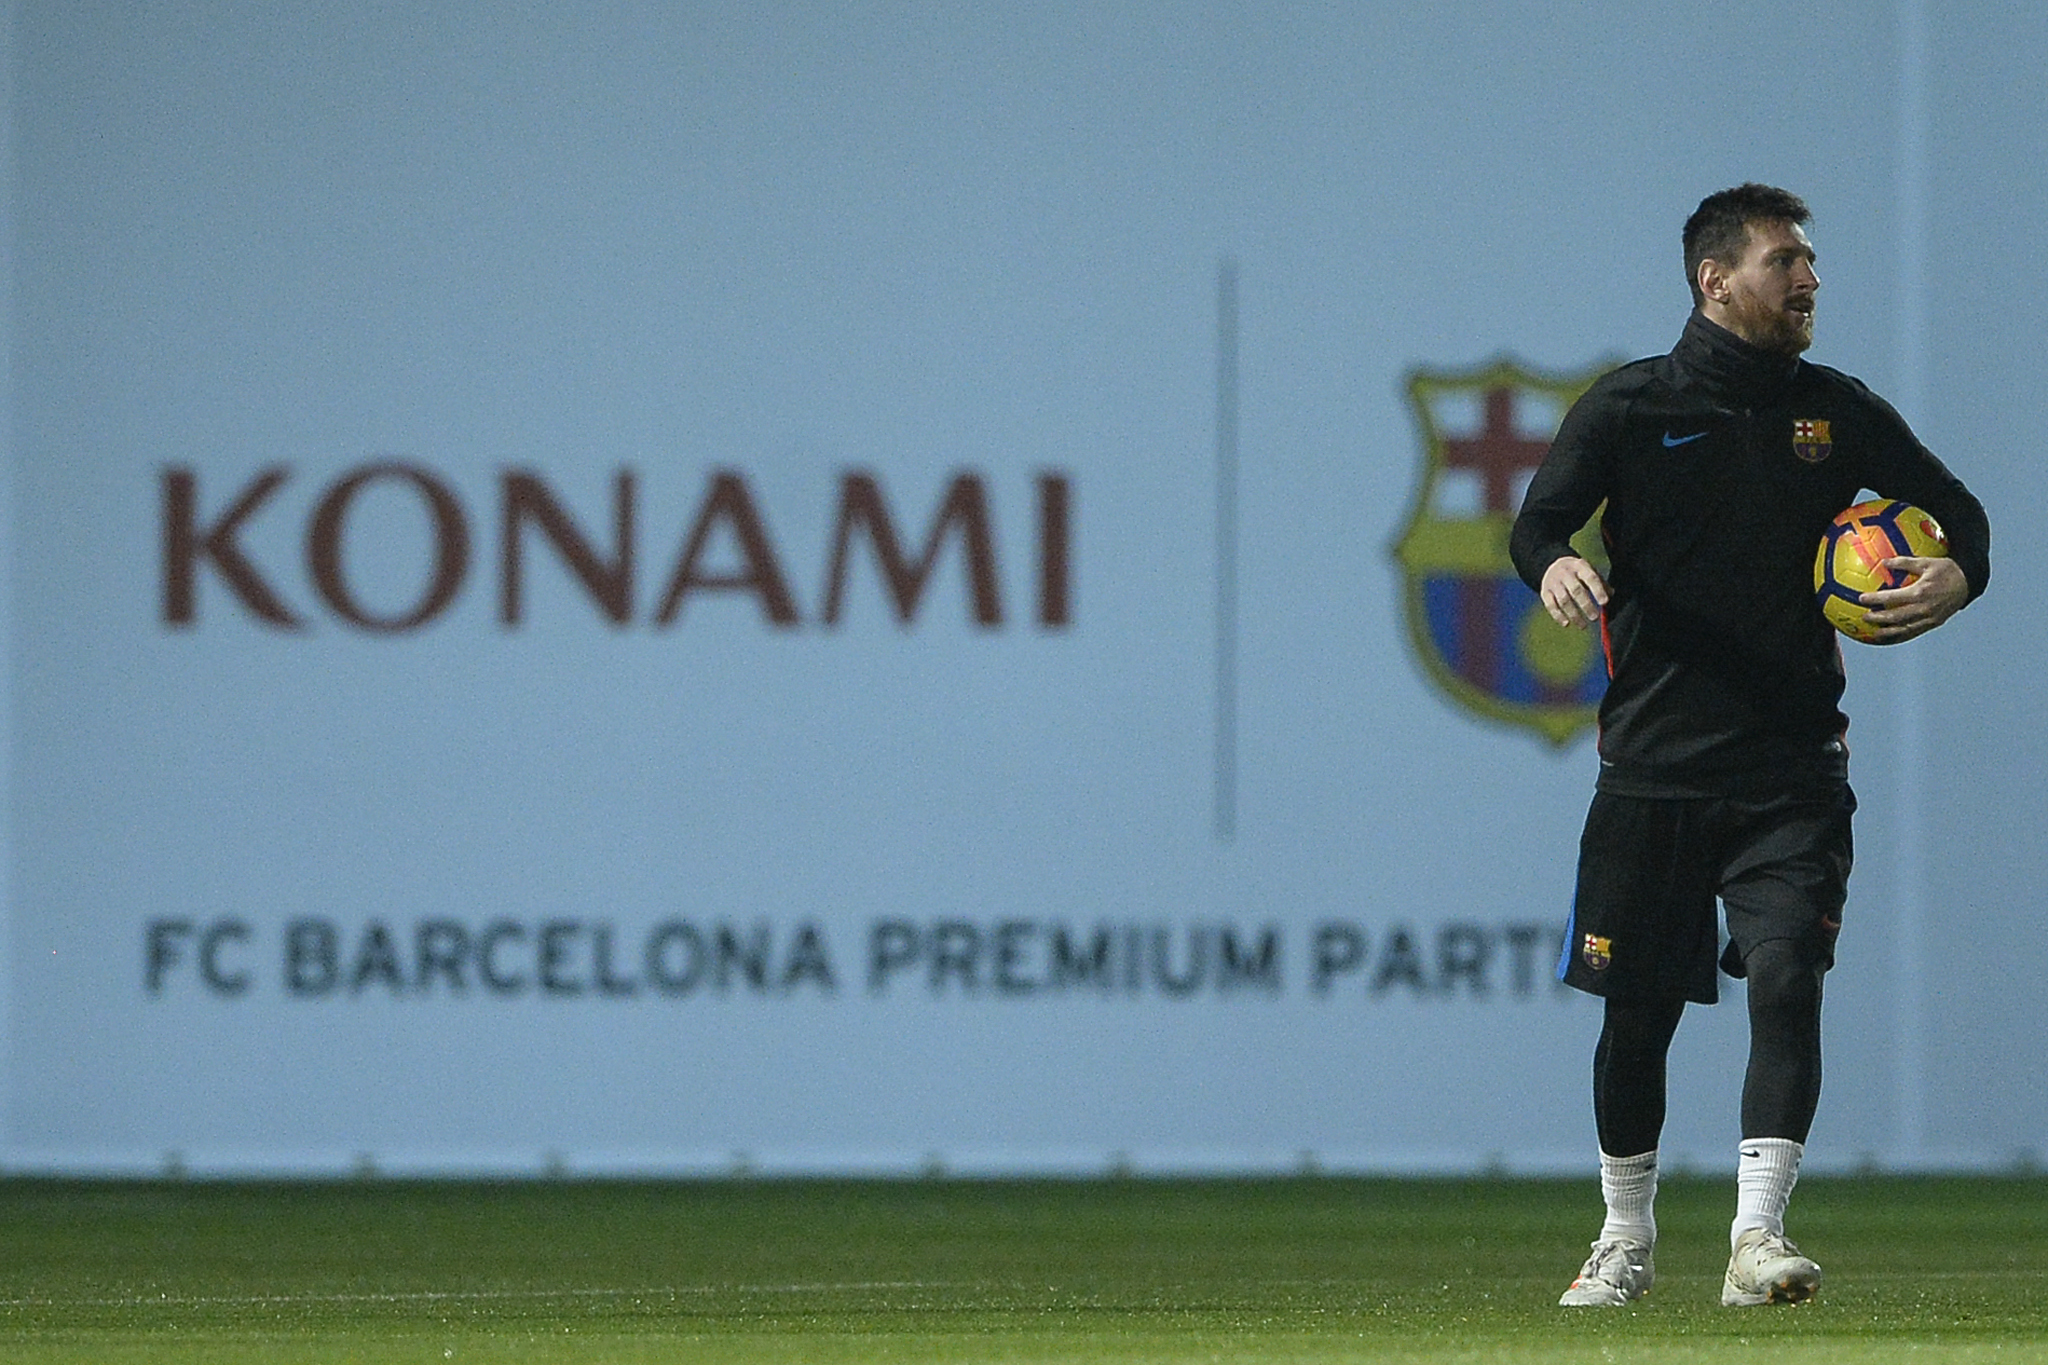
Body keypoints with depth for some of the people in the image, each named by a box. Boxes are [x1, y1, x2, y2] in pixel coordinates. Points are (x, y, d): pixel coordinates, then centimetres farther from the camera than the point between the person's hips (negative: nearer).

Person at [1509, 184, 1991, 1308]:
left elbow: (1956, 510, 15)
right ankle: (1626, 1239, 25)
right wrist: (1556, 564, -30)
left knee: (1785, 976, -17)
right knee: (1637, 1015, 7)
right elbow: (1536, 523, -6)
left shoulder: (1839, 413, 7)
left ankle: (1757, 1236, -19)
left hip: (1792, 777, 1)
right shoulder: (1629, 408, 1)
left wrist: (1958, 577, -7)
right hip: (1652, 770, -1)